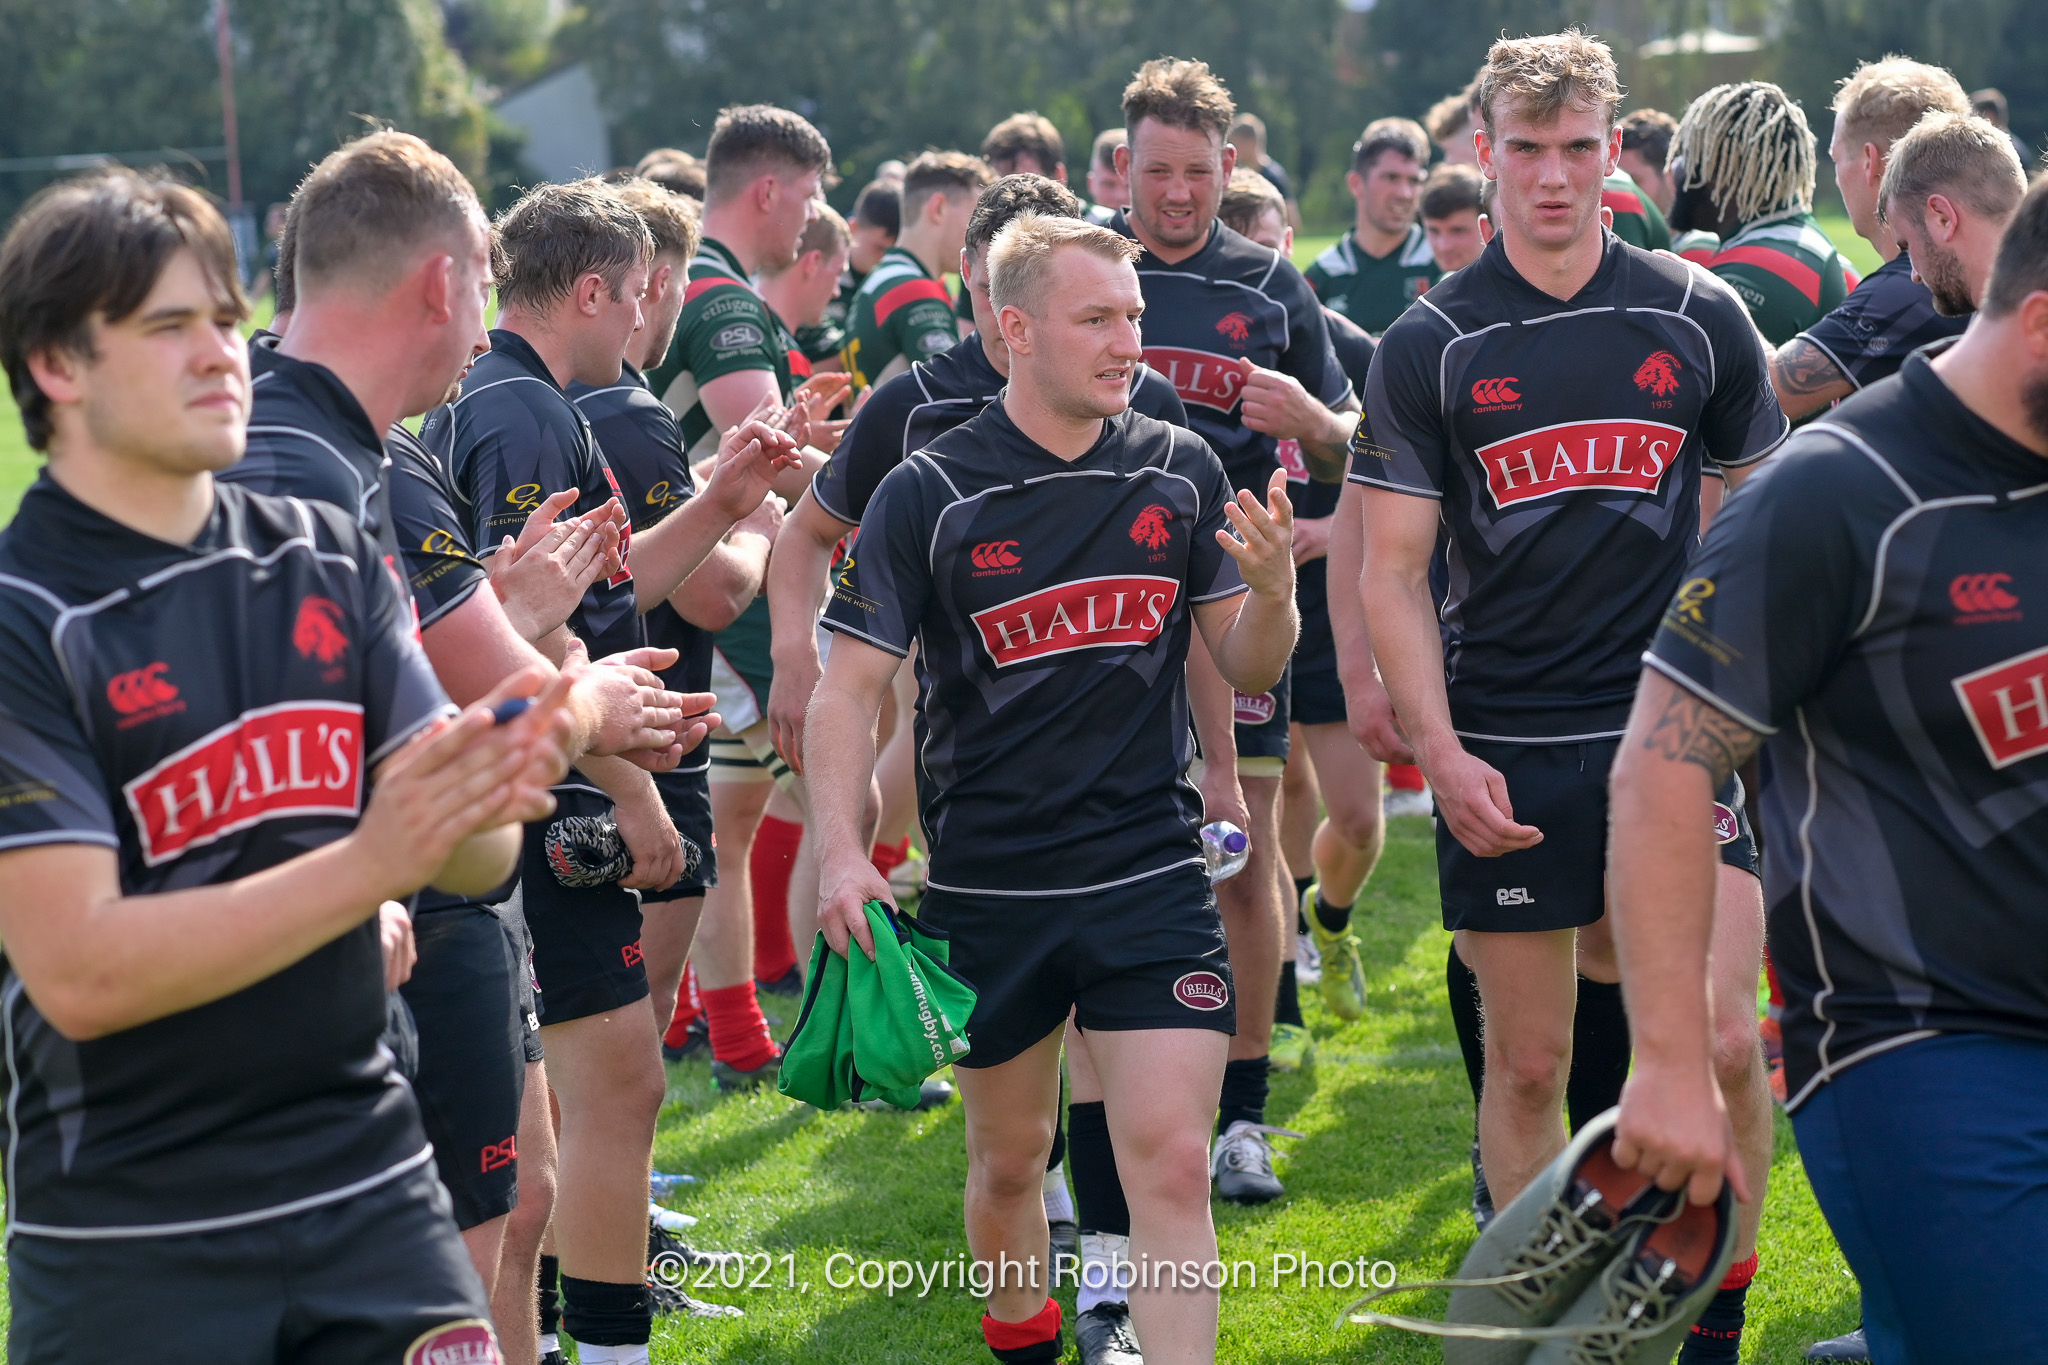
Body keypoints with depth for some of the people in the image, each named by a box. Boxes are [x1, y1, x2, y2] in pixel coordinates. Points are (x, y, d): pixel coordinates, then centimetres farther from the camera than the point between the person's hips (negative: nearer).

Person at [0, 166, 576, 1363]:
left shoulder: (329, 557, 5)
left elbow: (471, 860, 1)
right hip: (131, 1246, -4)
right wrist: (367, 866, -26)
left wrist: (487, 802, -22)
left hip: (373, 1182, 4)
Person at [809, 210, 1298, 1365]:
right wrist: (841, 851, -16)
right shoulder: (929, 494, -5)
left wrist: (1274, 589, -14)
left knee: (1171, 1163, -10)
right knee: (1009, 1158, 16)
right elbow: (851, 685, -4)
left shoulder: (1183, 471, 1)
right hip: (986, 883, 0)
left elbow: (1251, 671, 7)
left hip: (1152, 874, 0)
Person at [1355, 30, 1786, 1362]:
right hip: (1504, 752, 0)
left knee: (1724, 1041, -8)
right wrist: (1440, 751, -9)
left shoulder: (1699, 317, 4)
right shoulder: (1428, 346, 0)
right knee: (1528, 1062, 5)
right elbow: (1393, 572, 1)